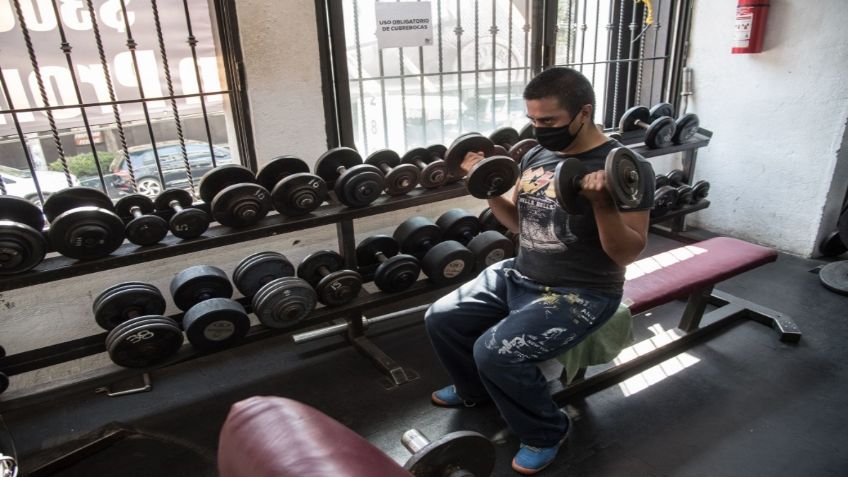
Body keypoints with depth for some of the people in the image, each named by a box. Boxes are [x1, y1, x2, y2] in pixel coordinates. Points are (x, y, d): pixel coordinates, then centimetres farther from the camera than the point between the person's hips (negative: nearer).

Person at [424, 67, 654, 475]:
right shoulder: (536, 155, 5)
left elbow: (627, 254, -17)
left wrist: (601, 202, -33)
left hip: (580, 294, -7)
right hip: (519, 275, 8)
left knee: (496, 352, -25)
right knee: (440, 319, 2)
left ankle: (546, 432, 4)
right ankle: (476, 389, 29)